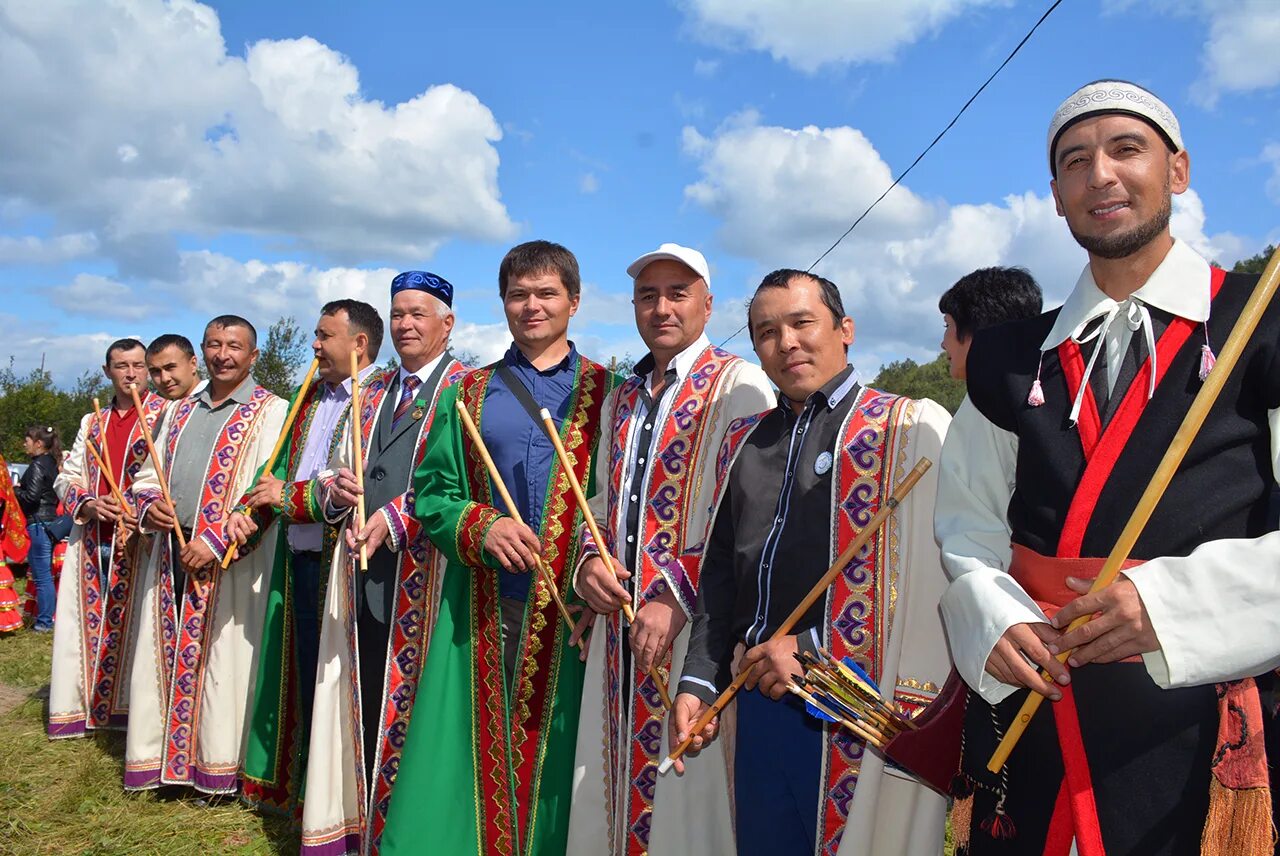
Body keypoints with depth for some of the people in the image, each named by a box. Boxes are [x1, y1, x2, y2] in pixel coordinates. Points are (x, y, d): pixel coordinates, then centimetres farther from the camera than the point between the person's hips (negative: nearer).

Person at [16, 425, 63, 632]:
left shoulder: (37, 465, -12)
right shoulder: (51, 464, 15)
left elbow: (31, 496, -19)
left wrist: (14, 490, -2)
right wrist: (20, 488, 15)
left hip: (37, 524, -10)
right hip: (50, 520, 10)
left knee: (41, 576, -5)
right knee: (46, 574, 16)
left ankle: (44, 622, -1)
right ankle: (51, 616, 21)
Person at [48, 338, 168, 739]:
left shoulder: (166, 416, -2)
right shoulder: (91, 423, 16)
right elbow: (66, 478, 15)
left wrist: (138, 517, -19)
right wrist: (88, 504, -6)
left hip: (139, 541, -5)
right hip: (91, 541, 5)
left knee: (133, 624, -2)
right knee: (88, 623, 9)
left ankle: (129, 707, 8)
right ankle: (83, 707, 20)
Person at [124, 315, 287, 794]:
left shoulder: (270, 412, -3)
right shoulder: (180, 412, 17)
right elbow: (146, 476, 20)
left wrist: (216, 542, -18)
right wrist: (149, 505, -3)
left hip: (230, 561, -6)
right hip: (170, 554, 6)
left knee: (223, 661, -1)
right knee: (164, 654, 11)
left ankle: (219, 768, 12)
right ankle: (161, 758, 25)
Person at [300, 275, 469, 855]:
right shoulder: (373, 394, 19)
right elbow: (343, 472, 20)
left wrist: (396, 517, -18)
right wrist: (338, 491, -3)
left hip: (424, 571, -6)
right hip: (363, 569, 6)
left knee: (412, 702, -1)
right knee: (364, 698, 8)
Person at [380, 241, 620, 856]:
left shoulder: (608, 391, 6)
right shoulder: (468, 394, 12)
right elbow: (430, 493, 8)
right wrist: (480, 527, -11)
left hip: (571, 608, -2)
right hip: (482, 610, 2)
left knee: (555, 753, 4)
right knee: (472, 750, 5)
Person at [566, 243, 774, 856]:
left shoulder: (738, 386, -6)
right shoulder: (622, 399, 16)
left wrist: (677, 598, -19)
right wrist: (591, 560, 1)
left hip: (696, 628, -6)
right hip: (620, 624, 6)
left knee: (688, 795, 2)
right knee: (615, 786, 13)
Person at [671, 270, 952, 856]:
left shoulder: (912, 428, -5)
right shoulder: (744, 443, 13)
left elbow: (936, 579, -14)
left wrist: (813, 649, -15)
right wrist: (699, 681, 4)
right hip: (759, 702, 5)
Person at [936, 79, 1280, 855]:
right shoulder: (1008, 361, 8)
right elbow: (968, 528, 8)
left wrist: (1169, 602, -20)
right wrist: (997, 623, -9)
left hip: (1203, 719, -2)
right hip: (1029, 712, 3)